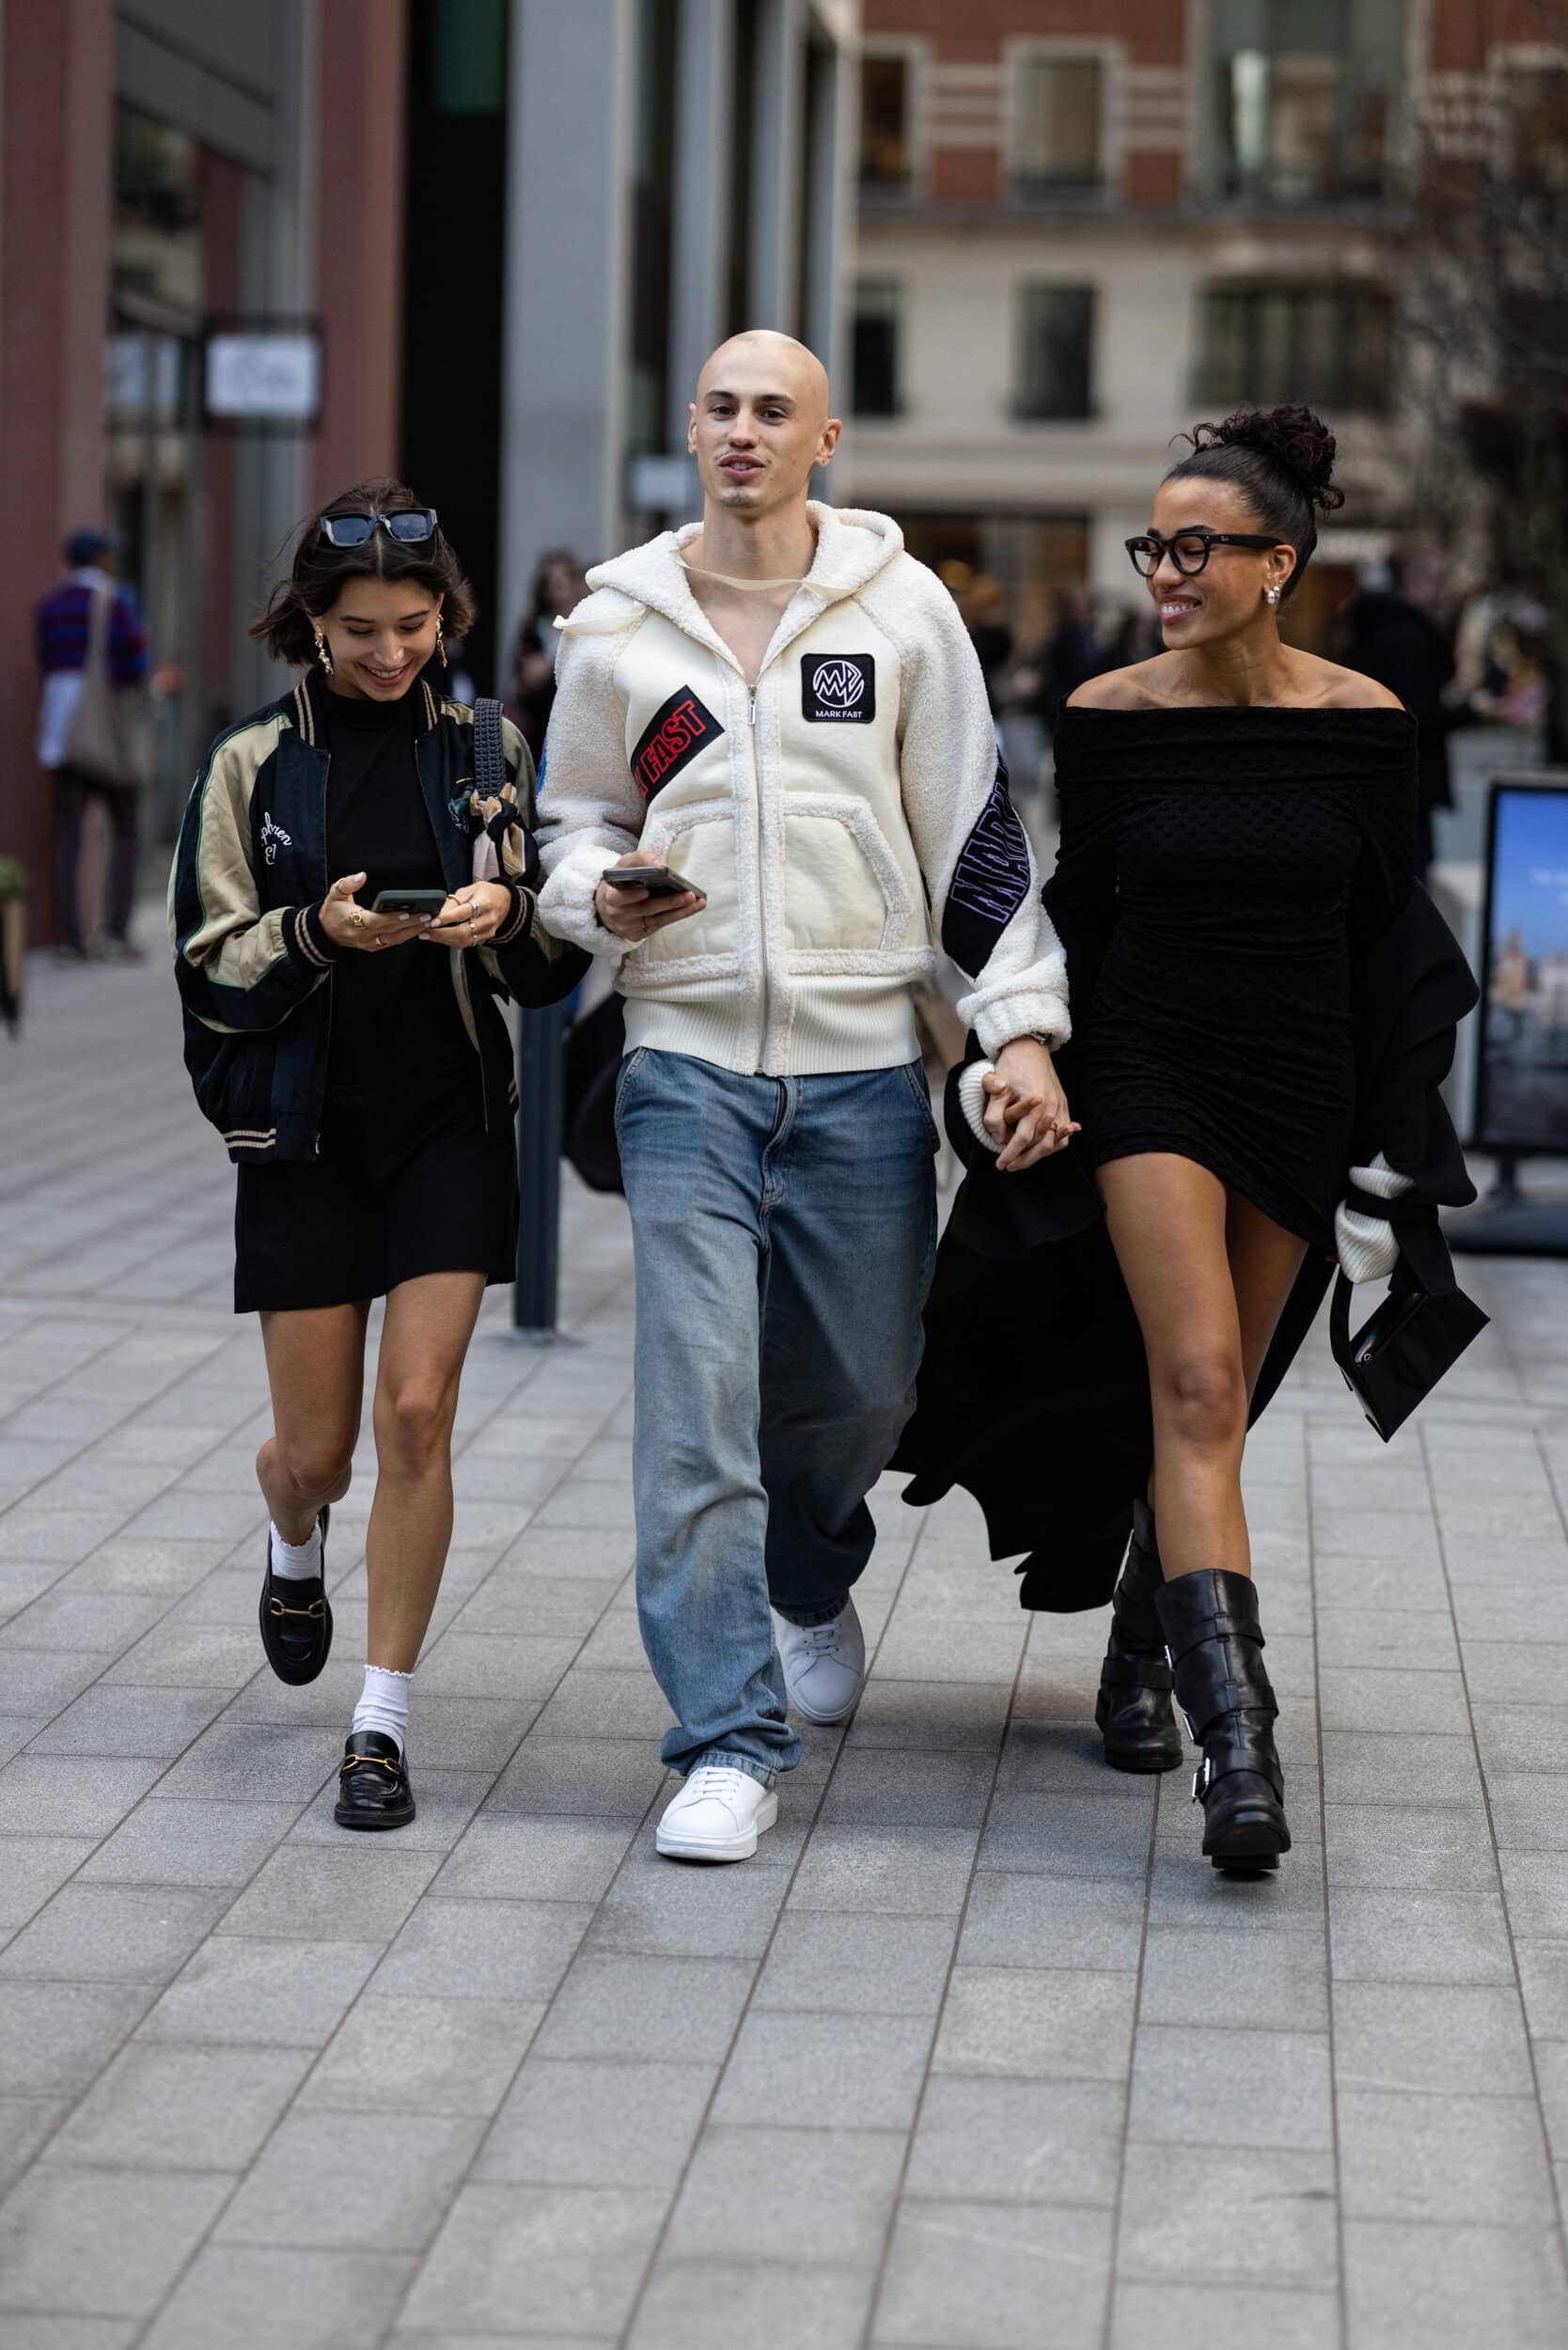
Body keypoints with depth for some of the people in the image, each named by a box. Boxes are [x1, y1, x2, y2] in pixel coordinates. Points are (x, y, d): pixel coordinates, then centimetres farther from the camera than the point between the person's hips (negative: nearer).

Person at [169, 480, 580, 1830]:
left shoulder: (487, 752, 4)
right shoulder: (255, 766, 1)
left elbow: (547, 960, 7)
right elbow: (213, 967, -1)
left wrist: (506, 917, -16)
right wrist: (318, 932, -19)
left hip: (450, 1122, 0)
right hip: (304, 1131, 0)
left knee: (417, 1413, -11)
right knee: (317, 1450, 5)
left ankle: (384, 1722, -1)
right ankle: (295, 1551, 43)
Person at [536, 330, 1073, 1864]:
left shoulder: (901, 608, 2)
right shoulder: (616, 627, 4)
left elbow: (973, 829, 4)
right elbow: (574, 820, 17)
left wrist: (1024, 1028, -2)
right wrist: (601, 897, -7)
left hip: (863, 1066, 1)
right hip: (688, 1061, 0)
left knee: (862, 1381, 11)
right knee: (697, 1396, -10)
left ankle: (810, 1586, 44)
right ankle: (728, 1738, -5)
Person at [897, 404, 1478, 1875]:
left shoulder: (1362, 723, -2)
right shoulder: (1110, 719, -3)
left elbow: (1386, 941, 4)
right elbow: (1076, 918, 7)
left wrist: (1386, 1159, 2)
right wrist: (1007, 1061, -3)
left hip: (1301, 1089, 2)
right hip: (1149, 1074, -2)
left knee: (1212, 1403, 10)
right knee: (1195, 1382, -17)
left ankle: (1140, 1657, 34)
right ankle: (1235, 1737, -23)